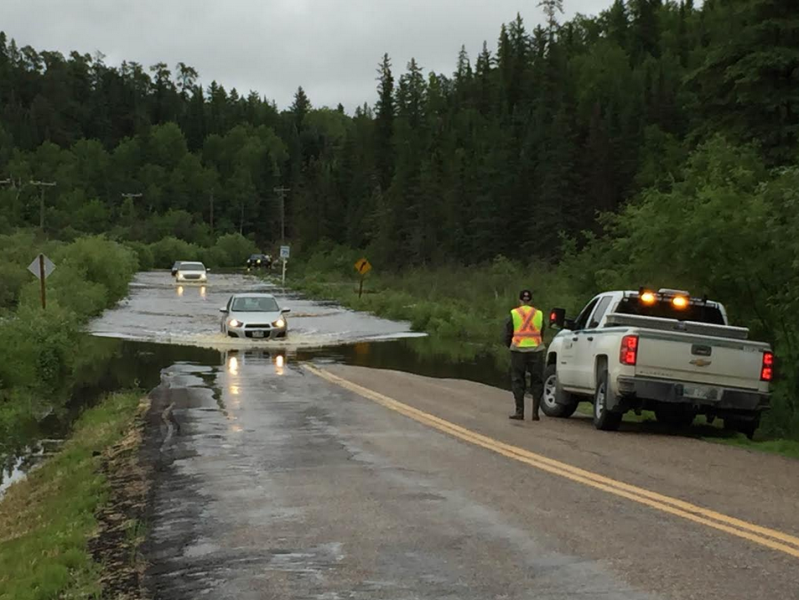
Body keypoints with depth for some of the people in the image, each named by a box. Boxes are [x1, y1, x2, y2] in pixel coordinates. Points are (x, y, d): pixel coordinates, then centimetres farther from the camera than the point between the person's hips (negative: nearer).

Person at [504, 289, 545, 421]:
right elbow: (541, 335, 12)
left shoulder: (513, 314, 1)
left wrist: (510, 346, 22)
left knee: (518, 382, 5)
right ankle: (535, 412, 3)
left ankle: (519, 411, -1)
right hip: (536, 351, 1)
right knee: (537, 382, 8)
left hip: (518, 350, -1)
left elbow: (508, 336, 4)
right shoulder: (539, 314, 7)